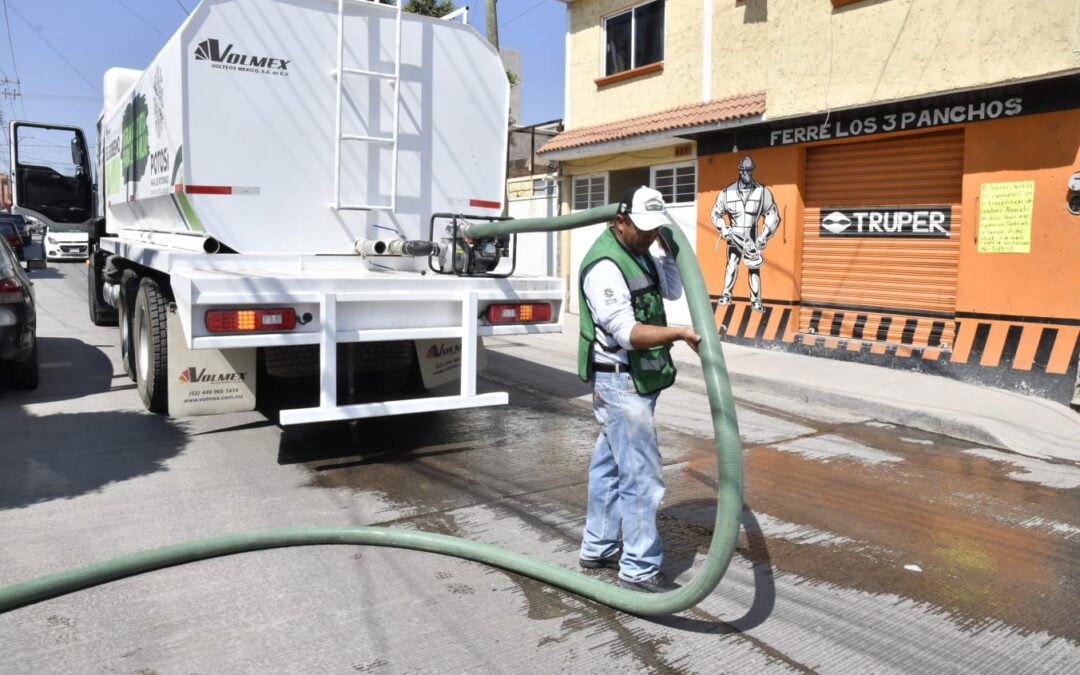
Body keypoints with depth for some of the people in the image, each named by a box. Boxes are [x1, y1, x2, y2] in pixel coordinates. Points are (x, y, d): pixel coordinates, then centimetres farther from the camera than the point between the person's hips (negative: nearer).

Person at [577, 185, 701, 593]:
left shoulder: (641, 252, 10)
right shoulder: (605, 265, -21)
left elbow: (672, 291, 19)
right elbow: (627, 333, -28)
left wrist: (666, 247, 9)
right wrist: (680, 333, -38)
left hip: (637, 379, 10)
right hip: (620, 382, -10)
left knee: (610, 466, 17)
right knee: (642, 475, -6)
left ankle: (598, 548, 29)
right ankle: (639, 570, 4)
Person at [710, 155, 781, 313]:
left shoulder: (762, 192, -4)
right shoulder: (727, 192, -3)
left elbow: (773, 216, 2)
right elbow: (715, 213, 9)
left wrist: (764, 236, -7)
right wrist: (723, 228, -7)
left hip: (752, 239, 0)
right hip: (734, 238, 0)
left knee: (754, 267, -1)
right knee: (731, 265, -3)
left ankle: (756, 301, 4)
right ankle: (726, 295, 8)